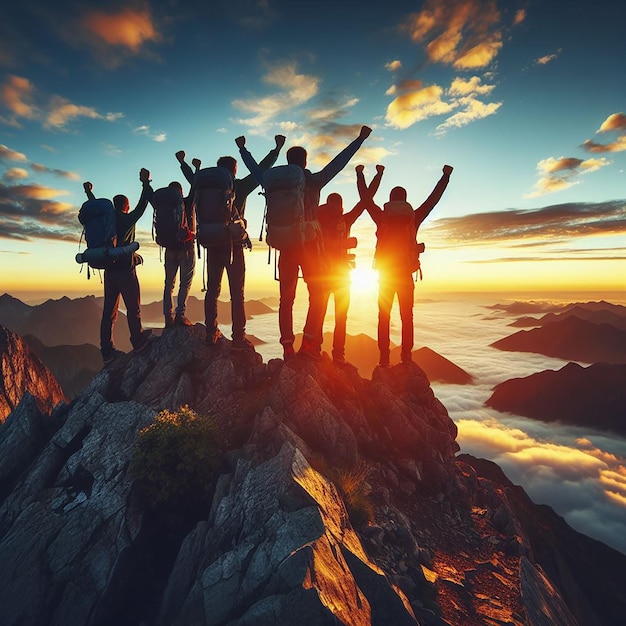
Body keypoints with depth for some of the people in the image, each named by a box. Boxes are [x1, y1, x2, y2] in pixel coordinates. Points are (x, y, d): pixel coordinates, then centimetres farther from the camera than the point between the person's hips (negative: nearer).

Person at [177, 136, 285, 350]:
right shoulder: (239, 187, -2)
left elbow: (193, 178, 26)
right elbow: (261, 170, 1)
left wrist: (182, 162, 45)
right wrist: (277, 149, 9)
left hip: (213, 245, 4)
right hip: (234, 245, -4)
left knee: (212, 290, 10)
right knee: (237, 293, -4)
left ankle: (211, 333, 13)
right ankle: (238, 338, -4)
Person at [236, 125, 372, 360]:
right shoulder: (314, 181, 0)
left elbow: (255, 169, 21)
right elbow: (339, 162, 6)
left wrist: (242, 148, 38)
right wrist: (360, 139, 16)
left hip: (286, 245, 3)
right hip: (310, 244, -3)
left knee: (286, 299, 7)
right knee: (318, 294, 4)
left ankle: (287, 347, 7)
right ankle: (309, 343, -8)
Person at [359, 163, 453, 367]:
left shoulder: (381, 218, 1)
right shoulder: (413, 219, 2)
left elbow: (366, 197, 12)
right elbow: (433, 198, 11)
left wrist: (360, 175, 26)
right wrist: (446, 176, 23)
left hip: (385, 275, 0)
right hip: (406, 275, 0)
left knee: (384, 317, 3)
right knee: (407, 317, 5)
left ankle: (384, 358, -1)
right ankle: (406, 357, 1)